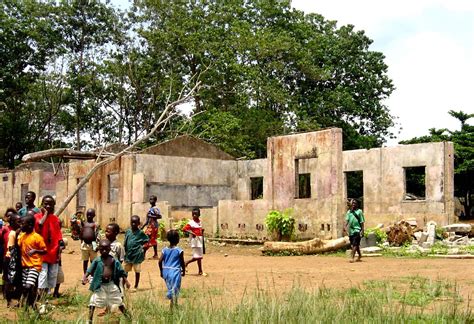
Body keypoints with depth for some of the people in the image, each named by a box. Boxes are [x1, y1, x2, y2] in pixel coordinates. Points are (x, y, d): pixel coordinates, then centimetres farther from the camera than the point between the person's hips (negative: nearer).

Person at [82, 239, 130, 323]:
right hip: (100, 285, -1)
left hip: (112, 284, 1)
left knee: (119, 301, 12)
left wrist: (126, 281, -3)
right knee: (93, 302, -6)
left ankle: (127, 316, 26)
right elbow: (89, 270, -11)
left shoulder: (114, 260, -2)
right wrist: (85, 277, -28)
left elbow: (121, 271, 3)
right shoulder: (97, 260, -5)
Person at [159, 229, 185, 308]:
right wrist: (183, 271, 14)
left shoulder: (165, 250, 1)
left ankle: (175, 304, 30)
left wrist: (161, 271, 12)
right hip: (175, 272, -5)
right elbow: (182, 263, -3)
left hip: (166, 272, 5)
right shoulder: (179, 251, -9)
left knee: (170, 289, 19)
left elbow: (160, 262, -1)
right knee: (174, 290, -1)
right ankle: (172, 307, -9)